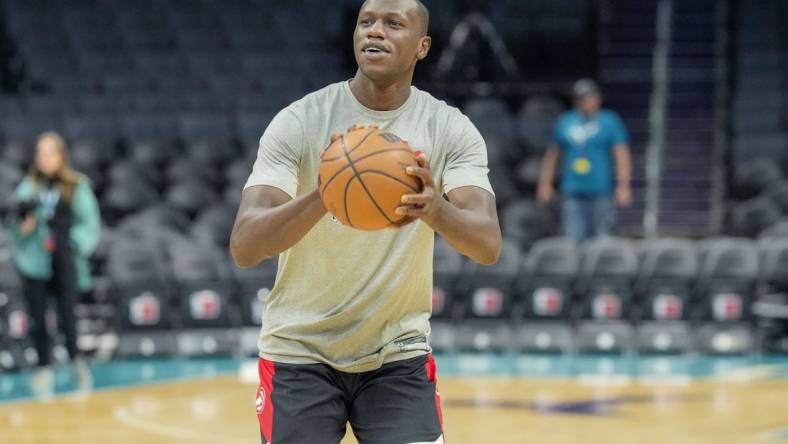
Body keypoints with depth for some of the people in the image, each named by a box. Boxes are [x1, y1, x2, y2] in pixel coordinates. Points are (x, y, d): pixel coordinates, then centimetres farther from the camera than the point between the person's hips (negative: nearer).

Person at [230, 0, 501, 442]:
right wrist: (322, 196, -45)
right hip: (300, 352, -1)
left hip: (399, 354, 1)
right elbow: (244, 246, -26)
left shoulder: (451, 130, -8)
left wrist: (437, 210, -46)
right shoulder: (299, 122, -14)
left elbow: (489, 245, -22)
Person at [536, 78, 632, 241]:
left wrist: (623, 185, -13)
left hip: (601, 192, -2)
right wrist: (545, 184, 16)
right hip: (573, 193, 2)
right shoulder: (565, 122, 14)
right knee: (574, 239, -8)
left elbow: (622, 154, -2)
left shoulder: (610, 121, 4)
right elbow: (552, 154, 21)